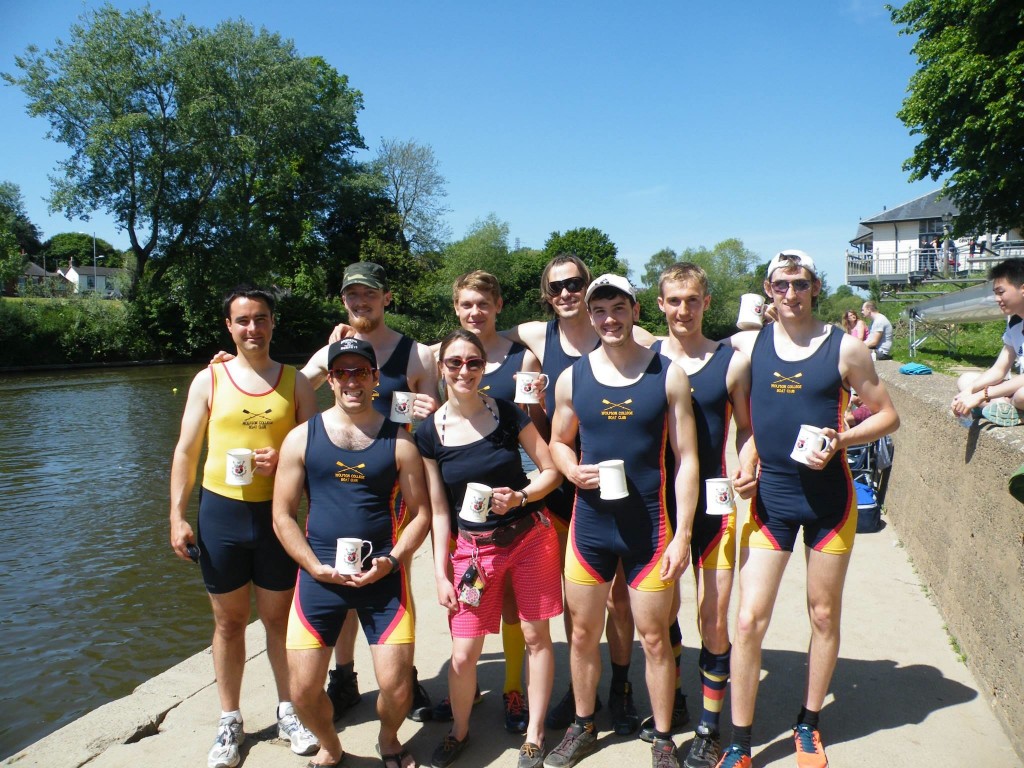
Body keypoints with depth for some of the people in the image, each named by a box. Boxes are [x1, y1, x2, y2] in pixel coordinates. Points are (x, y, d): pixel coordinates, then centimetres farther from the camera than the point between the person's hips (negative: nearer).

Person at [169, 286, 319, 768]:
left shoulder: (295, 381, 3)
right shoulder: (210, 380, 2)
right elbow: (186, 451, 3)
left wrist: (284, 459, -16)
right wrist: (177, 517, -3)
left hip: (277, 513, 0)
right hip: (221, 511, 0)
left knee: (279, 618, 11)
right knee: (228, 622, 11)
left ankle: (288, 712, 29)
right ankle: (230, 722, 28)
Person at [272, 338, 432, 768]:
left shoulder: (398, 441, 1)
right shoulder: (302, 438, 2)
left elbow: (421, 513, 2)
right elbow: (283, 515, 2)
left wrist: (391, 561, -12)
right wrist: (316, 567, -9)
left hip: (384, 575, -1)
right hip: (319, 575, 1)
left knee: (396, 687, -1)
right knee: (303, 690, 2)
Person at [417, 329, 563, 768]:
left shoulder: (508, 414, -6)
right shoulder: (430, 432, -4)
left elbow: (550, 471, 0)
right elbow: (438, 509, 1)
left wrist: (520, 496, -18)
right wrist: (441, 573, 0)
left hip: (530, 538, 0)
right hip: (474, 548, 1)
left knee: (536, 635, 8)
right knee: (463, 654, 1)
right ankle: (459, 732, 31)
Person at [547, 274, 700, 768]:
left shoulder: (668, 375, -5)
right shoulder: (572, 378, 1)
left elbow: (686, 458, -5)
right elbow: (559, 441, 13)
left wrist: (682, 534, -9)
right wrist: (573, 470, -10)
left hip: (650, 526, -2)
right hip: (589, 523, 3)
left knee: (654, 638, 9)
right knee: (583, 633, 14)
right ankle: (583, 727, 36)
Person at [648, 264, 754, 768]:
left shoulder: (731, 361, -2)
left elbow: (746, 428, 5)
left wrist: (746, 470, -13)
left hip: (712, 503, -2)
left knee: (713, 621, 2)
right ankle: (670, 701, 38)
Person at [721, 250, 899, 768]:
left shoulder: (845, 348, -4)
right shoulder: (747, 344, 1)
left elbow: (887, 415, 2)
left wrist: (841, 440, -16)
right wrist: (741, 467, -2)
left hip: (828, 495, -1)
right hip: (769, 495, 1)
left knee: (824, 615, 12)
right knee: (749, 620, -2)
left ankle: (809, 725, 33)